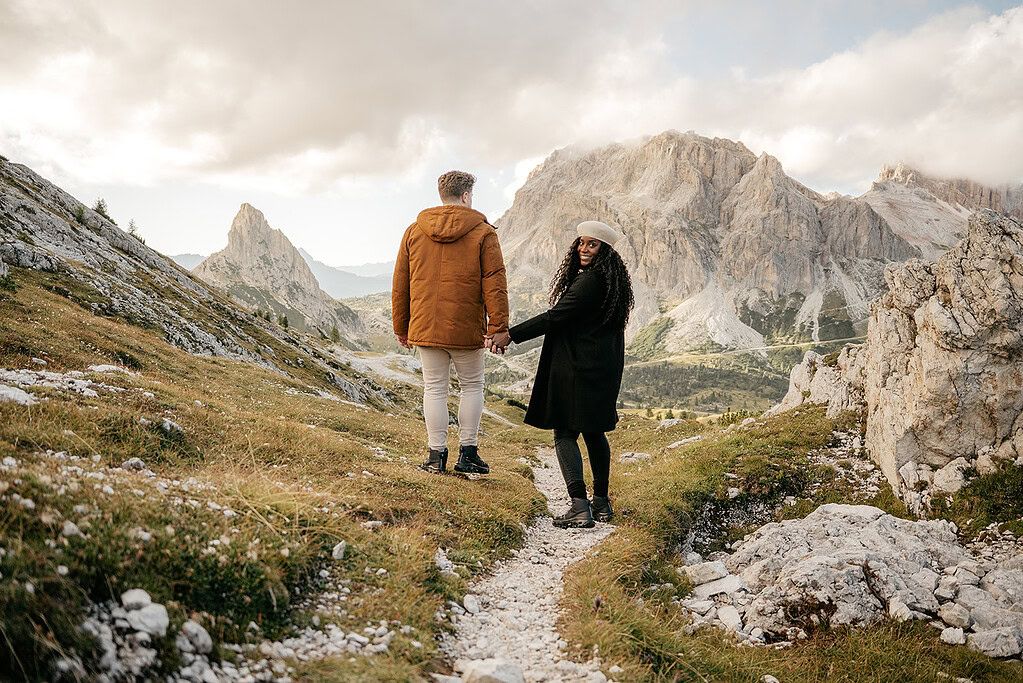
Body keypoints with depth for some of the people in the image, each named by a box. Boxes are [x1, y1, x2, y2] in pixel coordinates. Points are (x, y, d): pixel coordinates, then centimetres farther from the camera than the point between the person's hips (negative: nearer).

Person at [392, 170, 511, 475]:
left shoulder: (414, 231, 7)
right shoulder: (483, 233, -3)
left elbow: (400, 283, 10)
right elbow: (494, 282, -9)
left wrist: (401, 327, 17)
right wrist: (499, 326, -7)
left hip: (425, 328, 3)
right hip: (466, 329, -2)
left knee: (434, 388, 10)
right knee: (472, 386, 13)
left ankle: (437, 455, 11)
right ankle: (468, 453, 12)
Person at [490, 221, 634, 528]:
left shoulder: (590, 280, -17)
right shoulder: (612, 280, 13)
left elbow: (554, 317, -20)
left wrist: (510, 335, -17)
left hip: (579, 369, -9)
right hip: (604, 370, 9)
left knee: (565, 433, -3)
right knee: (594, 431, 17)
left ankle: (580, 506, -10)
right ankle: (601, 502, 24)